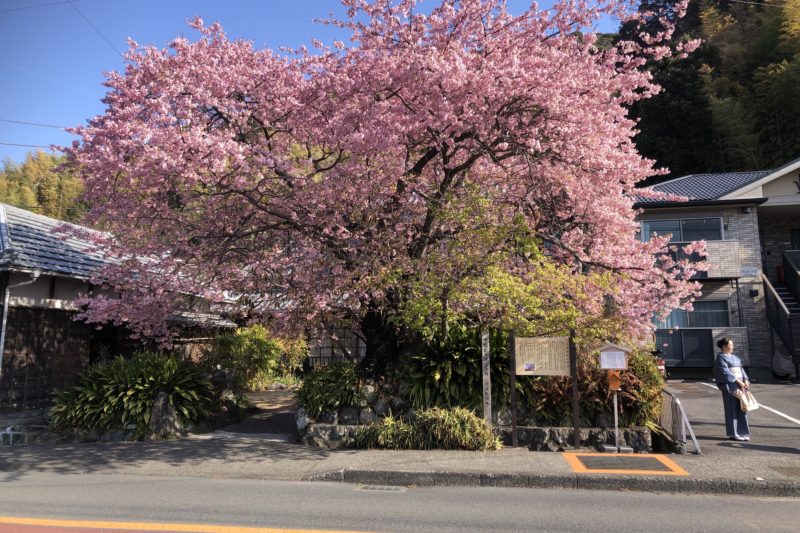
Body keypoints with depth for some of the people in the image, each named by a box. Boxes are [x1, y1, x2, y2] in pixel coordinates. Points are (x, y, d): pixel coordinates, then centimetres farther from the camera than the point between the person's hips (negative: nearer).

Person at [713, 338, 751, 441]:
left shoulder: (734, 358, 19)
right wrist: (738, 381, -18)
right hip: (729, 385, -7)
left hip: (740, 385, 7)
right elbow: (726, 372, -14)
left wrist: (745, 380, -3)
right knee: (732, 409, -4)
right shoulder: (721, 358, -5)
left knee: (741, 408, 7)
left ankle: (742, 432, 15)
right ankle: (733, 434, 2)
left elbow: (741, 369, 13)